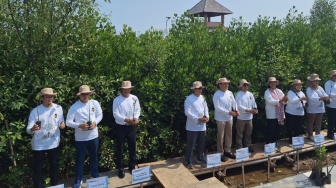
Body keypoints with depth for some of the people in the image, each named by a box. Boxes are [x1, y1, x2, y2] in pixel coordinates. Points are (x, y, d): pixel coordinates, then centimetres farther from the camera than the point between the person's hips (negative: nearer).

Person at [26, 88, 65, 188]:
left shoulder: (58, 108, -5)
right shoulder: (35, 111, -13)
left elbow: (61, 122, 5)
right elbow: (28, 130, -15)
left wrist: (62, 124, -18)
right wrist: (33, 129, -38)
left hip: (53, 143, 3)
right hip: (39, 144, -2)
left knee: (54, 166, 16)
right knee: (38, 168, 7)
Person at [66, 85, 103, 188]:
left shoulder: (95, 103, -3)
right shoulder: (74, 106, -11)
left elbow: (100, 115, 4)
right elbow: (68, 122, -12)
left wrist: (95, 123, -14)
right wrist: (80, 125, -25)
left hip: (93, 136, 3)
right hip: (80, 138, -3)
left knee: (94, 157, 19)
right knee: (80, 159, 9)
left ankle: (95, 176, 40)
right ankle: (78, 180, 27)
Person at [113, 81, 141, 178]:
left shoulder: (134, 98, 1)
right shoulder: (117, 100, -8)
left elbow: (137, 110, 3)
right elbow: (115, 114, -13)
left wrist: (136, 118, -17)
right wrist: (125, 119, -27)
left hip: (132, 126, 3)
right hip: (120, 127, -2)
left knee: (132, 147, 14)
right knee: (120, 149, 6)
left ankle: (132, 167, 32)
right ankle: (120, 169, 21)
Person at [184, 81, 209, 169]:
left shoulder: (202, 98, 8)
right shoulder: (189, 99, -13)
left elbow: (206, 108, 14)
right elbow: (187, 112, -19)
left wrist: (207, 117, -6)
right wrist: (198, 119, -23)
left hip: (202, 126, 7)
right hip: (192, 126, -6)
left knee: (201, 143, 17)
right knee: (190, 145, 1)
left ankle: (200, 158, 34)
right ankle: (188, 161, 14)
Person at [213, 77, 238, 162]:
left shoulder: (230, 93, 5)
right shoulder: (217, 95, -15)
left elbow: (234, 102, 6)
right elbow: (217, 108, -21)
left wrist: (236, 110, -14)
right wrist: (229, 112, -24)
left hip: (229, 118, 6)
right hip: (221, 119, -6)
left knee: (229, 135, 15)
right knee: (220, 136, 3)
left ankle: (227, 151, 30)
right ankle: (220, 153, 15)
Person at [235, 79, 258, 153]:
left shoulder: (250, 94, 8)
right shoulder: (238, 95, -11)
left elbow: (254, 103, 9)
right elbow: (239, 106, -17)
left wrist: (255, 109, -12)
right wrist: (249, 110, -21)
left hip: (249, 117, 6)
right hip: (241, 117, -6)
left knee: (248, 133, 17)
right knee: (240, 134, 5)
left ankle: (247, 145, 31)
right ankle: (239, 147, 16)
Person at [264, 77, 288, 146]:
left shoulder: (279, 91, 13)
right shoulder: (267, 92, -5)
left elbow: (284, 100, 6)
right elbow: (271, 101, -18)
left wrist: (285, 100, -17)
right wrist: (280, 101, -27)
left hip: (280, 115, 6)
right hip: (272, 115, -6)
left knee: (277, 130, 14)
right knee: (271, 131, -2)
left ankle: (275, 142, 30)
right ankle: (269, 144, 8)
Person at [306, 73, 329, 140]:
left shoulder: (320, 88, 6)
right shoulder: (309, 89, -13)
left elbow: (325, 94, -2)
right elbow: (312, 98, -26)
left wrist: (326, 97, -25)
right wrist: (321, 98, -35)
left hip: (320, 109, 5)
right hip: (312, 110, -5)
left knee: (318, 123, 15)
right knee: (310, 123, 7)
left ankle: (318, 134, 28)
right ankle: (310, 135, 18)